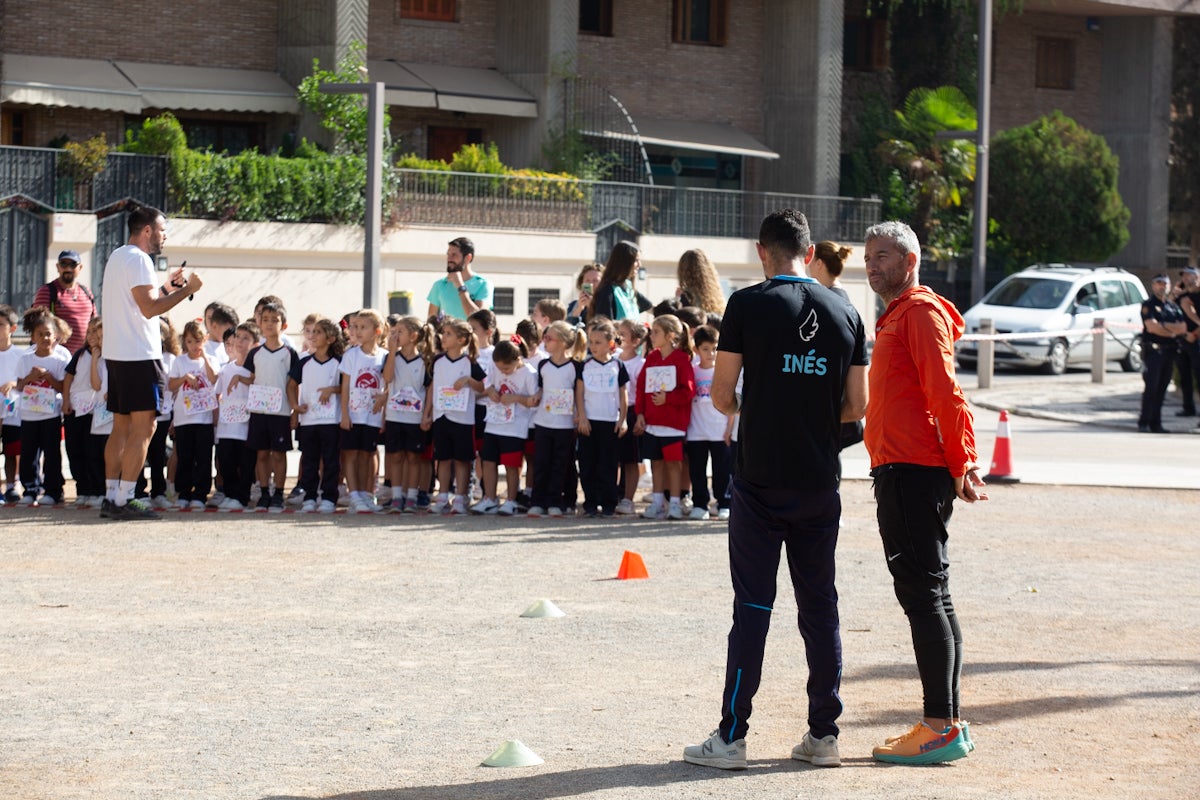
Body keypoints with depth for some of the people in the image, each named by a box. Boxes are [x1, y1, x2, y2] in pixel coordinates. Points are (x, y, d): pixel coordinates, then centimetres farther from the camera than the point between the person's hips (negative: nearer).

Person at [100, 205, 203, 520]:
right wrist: (186, 290, -12)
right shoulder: (138, 259, -12)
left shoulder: (116, 257, 19)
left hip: (116, 354, 10)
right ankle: (123, 500, -12)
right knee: (143, 428, -9)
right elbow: (149, 308, -20)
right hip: (139, 356, -10)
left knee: (122, 427, 12)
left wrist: (166, 289, 21)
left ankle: (111, 497, 11)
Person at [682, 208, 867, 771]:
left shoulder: (747, 305, -6)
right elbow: (856, 406, 6)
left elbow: (721, 396, -5)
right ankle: (824, 735, 12)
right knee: (820, 605, 9)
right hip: (820, 484, 3)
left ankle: (731, 738, 1)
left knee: (752, 607, -1)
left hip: (761, 481, -3)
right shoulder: (845, 313, 4)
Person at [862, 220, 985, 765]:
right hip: (899, 471, 10)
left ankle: (941, 727, -12)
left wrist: (959, 465, -19)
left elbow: (945, 393, -16)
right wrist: (962, 460, 17)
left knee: (922, 592, -11)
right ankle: (947, 724, 14)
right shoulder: (897, 315, 22)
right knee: (929, 595, 10)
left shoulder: (920, 311, -8)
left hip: (915, 473, -10)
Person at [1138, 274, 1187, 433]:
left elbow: (1183, 328, 6)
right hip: (1153, 350, -6)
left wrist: (1164, 326, -9)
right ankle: (1143, 423, -11)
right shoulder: (1148, 305, 0)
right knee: (1151, 387, -12)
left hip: (1169, 352, 6)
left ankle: (1156, 423, 9)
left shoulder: (1174, 307, 17)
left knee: (1162, 388, 5)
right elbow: (1151, 327, -14)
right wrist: (1172, 330, -4)